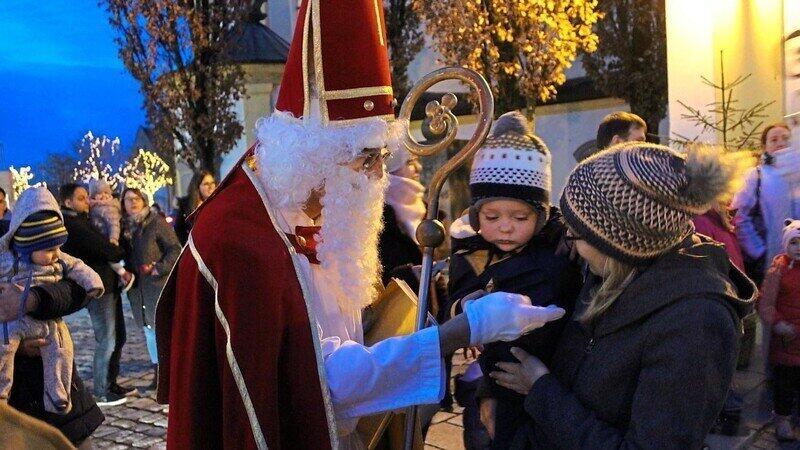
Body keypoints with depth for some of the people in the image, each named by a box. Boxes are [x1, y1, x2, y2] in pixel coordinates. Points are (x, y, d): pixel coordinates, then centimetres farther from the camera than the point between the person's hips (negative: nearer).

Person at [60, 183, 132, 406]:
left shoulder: (81, 220, 15)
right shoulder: (72, 225, -17)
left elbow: (100, 244, 16)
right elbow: (106, 250, -20)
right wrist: (121, 253, -1)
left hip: (109, 286, 10)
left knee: (118, 337, 16)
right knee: (106, 342, -3)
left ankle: (111, 383, 27)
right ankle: (101, 393, 7)